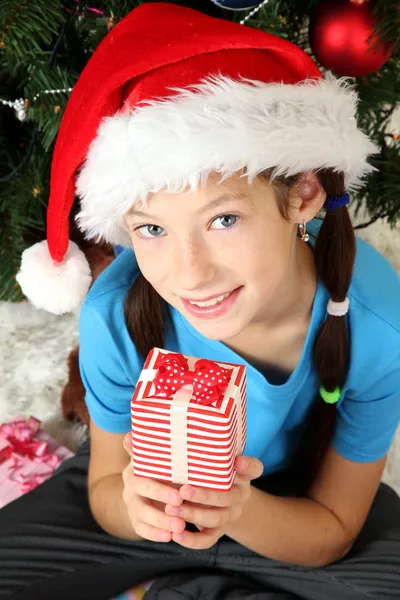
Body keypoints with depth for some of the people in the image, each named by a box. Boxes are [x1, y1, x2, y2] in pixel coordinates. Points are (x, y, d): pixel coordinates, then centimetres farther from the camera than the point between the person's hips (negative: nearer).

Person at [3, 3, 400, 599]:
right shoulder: (115, 312, -29)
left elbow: (333, 531, -16)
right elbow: (105, 485, -12)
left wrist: (240, 510, -38)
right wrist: (132, 502, -37)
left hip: (294, 503, 1)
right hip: (151, 488, 0)